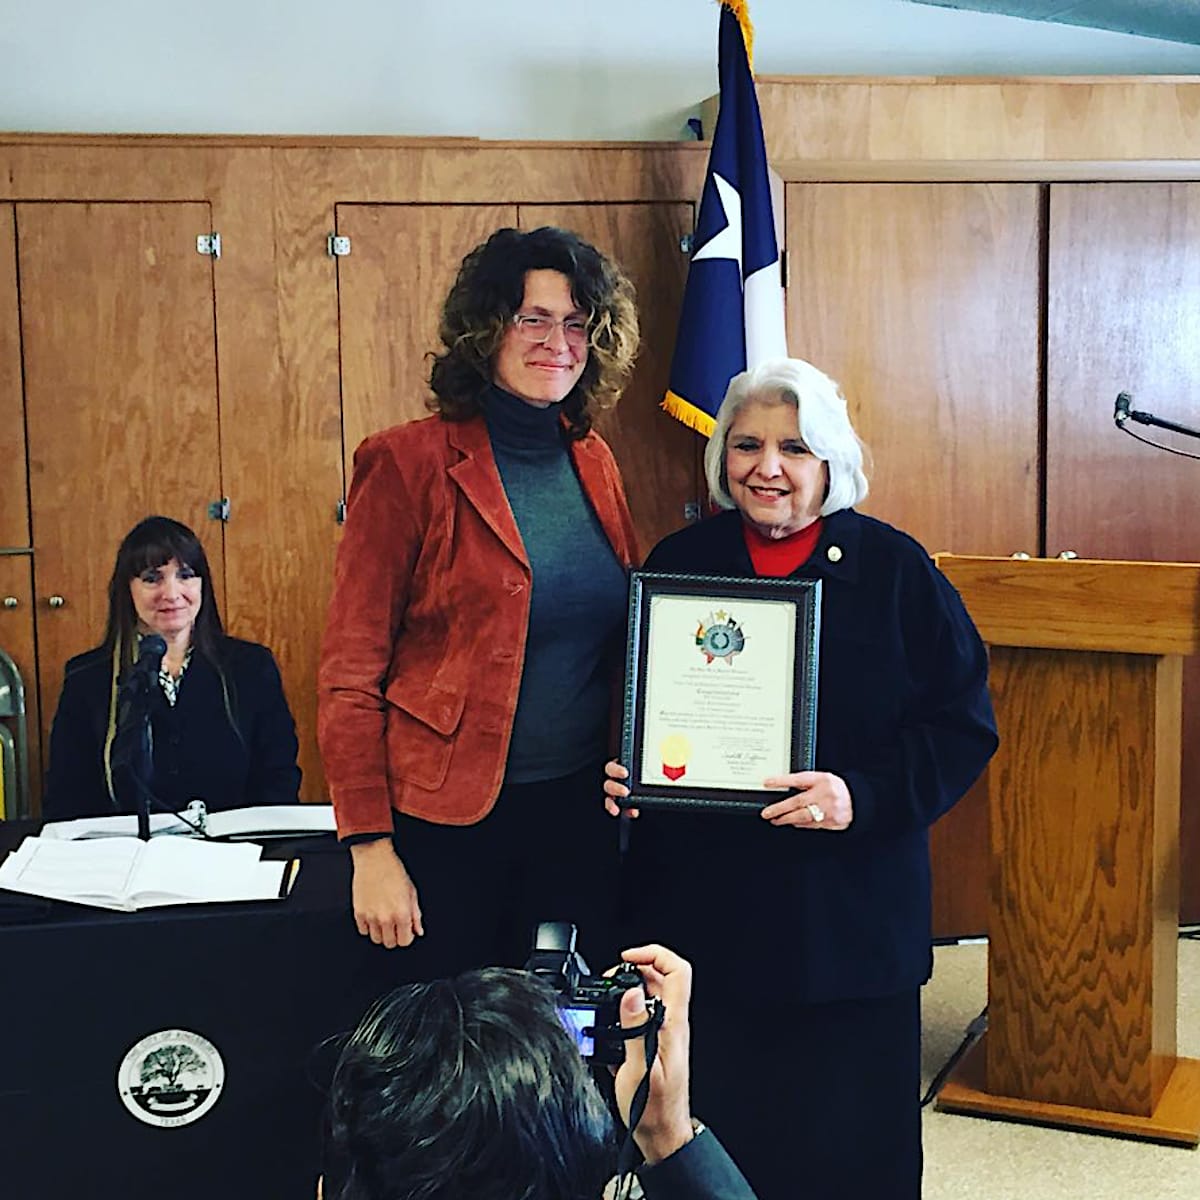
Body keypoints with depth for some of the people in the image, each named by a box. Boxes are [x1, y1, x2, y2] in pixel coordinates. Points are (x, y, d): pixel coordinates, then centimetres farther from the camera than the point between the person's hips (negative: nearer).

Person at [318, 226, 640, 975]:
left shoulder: (593, 462, 7)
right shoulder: (408, 463, -10)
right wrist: (370, 848, -14)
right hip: (448, 821, -5)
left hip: (579, 809, 5)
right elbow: (350, 674, -10)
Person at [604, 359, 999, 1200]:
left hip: (851, 910, -2)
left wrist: (864, 797, -18)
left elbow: (963, 724, -4)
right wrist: (623, 777, -6)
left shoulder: (894, 569, -2)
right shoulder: (680, 563, 6)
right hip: (700, 905, 2)